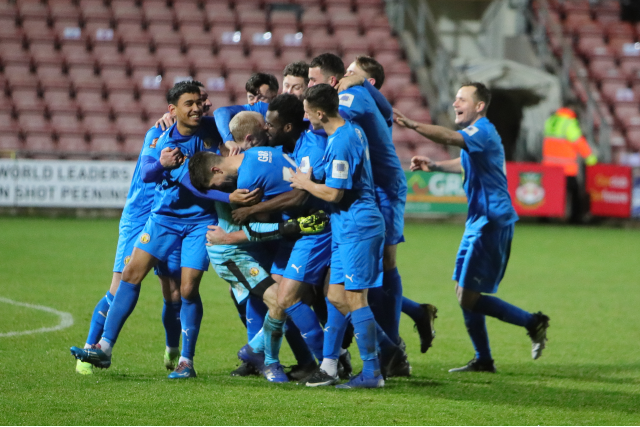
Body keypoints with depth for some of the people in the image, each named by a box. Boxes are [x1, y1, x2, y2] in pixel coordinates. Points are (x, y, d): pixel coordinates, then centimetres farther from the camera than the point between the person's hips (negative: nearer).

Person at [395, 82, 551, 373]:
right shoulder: (475, 134, 17)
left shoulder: (483, 131, -16)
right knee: (464, 294, 11)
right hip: (479, 222, 11)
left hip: (491, 224, -11)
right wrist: (433, 166, 23)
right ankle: (483, 360, 17)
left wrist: (412, 125, -45)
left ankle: (533, 323, -2)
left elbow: (449, 138, -35)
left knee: (469, 298, -11)